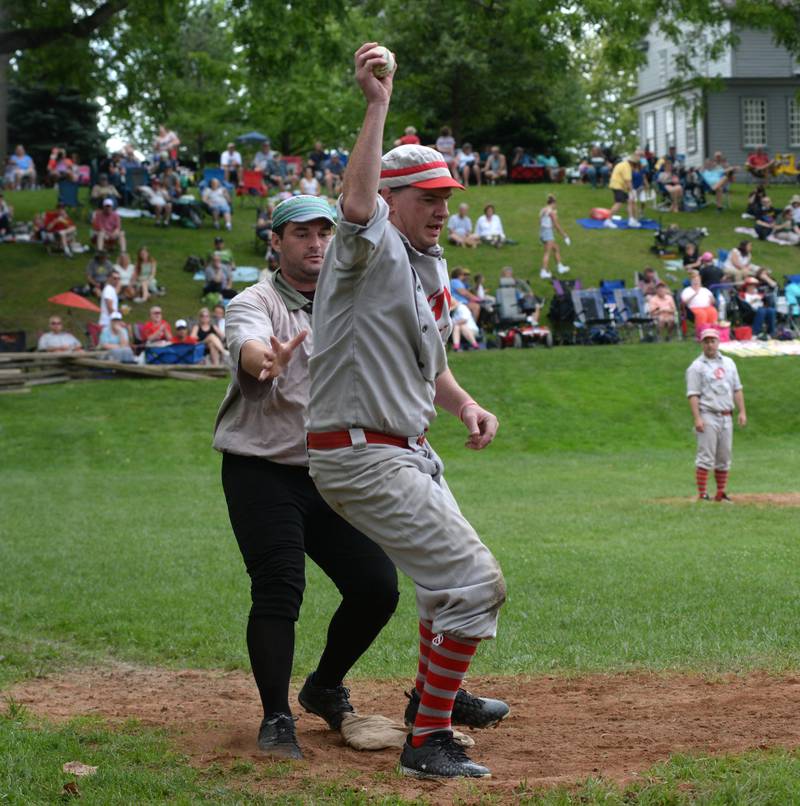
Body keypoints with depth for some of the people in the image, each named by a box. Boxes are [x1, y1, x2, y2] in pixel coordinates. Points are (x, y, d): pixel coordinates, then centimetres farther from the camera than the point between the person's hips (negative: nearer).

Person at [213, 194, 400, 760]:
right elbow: (248, 348, -30)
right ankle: (277, 720, -6)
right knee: (278, 591, -17)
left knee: (378, 586, 1)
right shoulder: (254, 304, -6)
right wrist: (268, 361, -55)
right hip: (262, 474, -5)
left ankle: (325, 689, 24)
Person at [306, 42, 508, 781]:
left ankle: (435, 693, 47)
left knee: (457, 575, 25)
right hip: (361, 457, -10)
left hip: (408, 453, 10)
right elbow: (356, 205, -41)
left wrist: (465, 406, 7)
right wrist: (377, 105, -42)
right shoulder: (374, 250, -15)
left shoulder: (433, 269, 13)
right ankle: (427, 742, -5)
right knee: (474, 581, -12)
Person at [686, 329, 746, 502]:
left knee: (724, 458, 8)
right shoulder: (696, 367, -2)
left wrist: (742, 411, 6)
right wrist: (697, 419, -19)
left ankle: (721, 493, 16)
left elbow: (737, 389, 16)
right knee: (705, 457, -9)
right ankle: (702, 494, -8)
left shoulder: (728, 363, 15)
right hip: (708, 416, -6)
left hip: (726, 417, 6)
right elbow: (693, 394, -9)